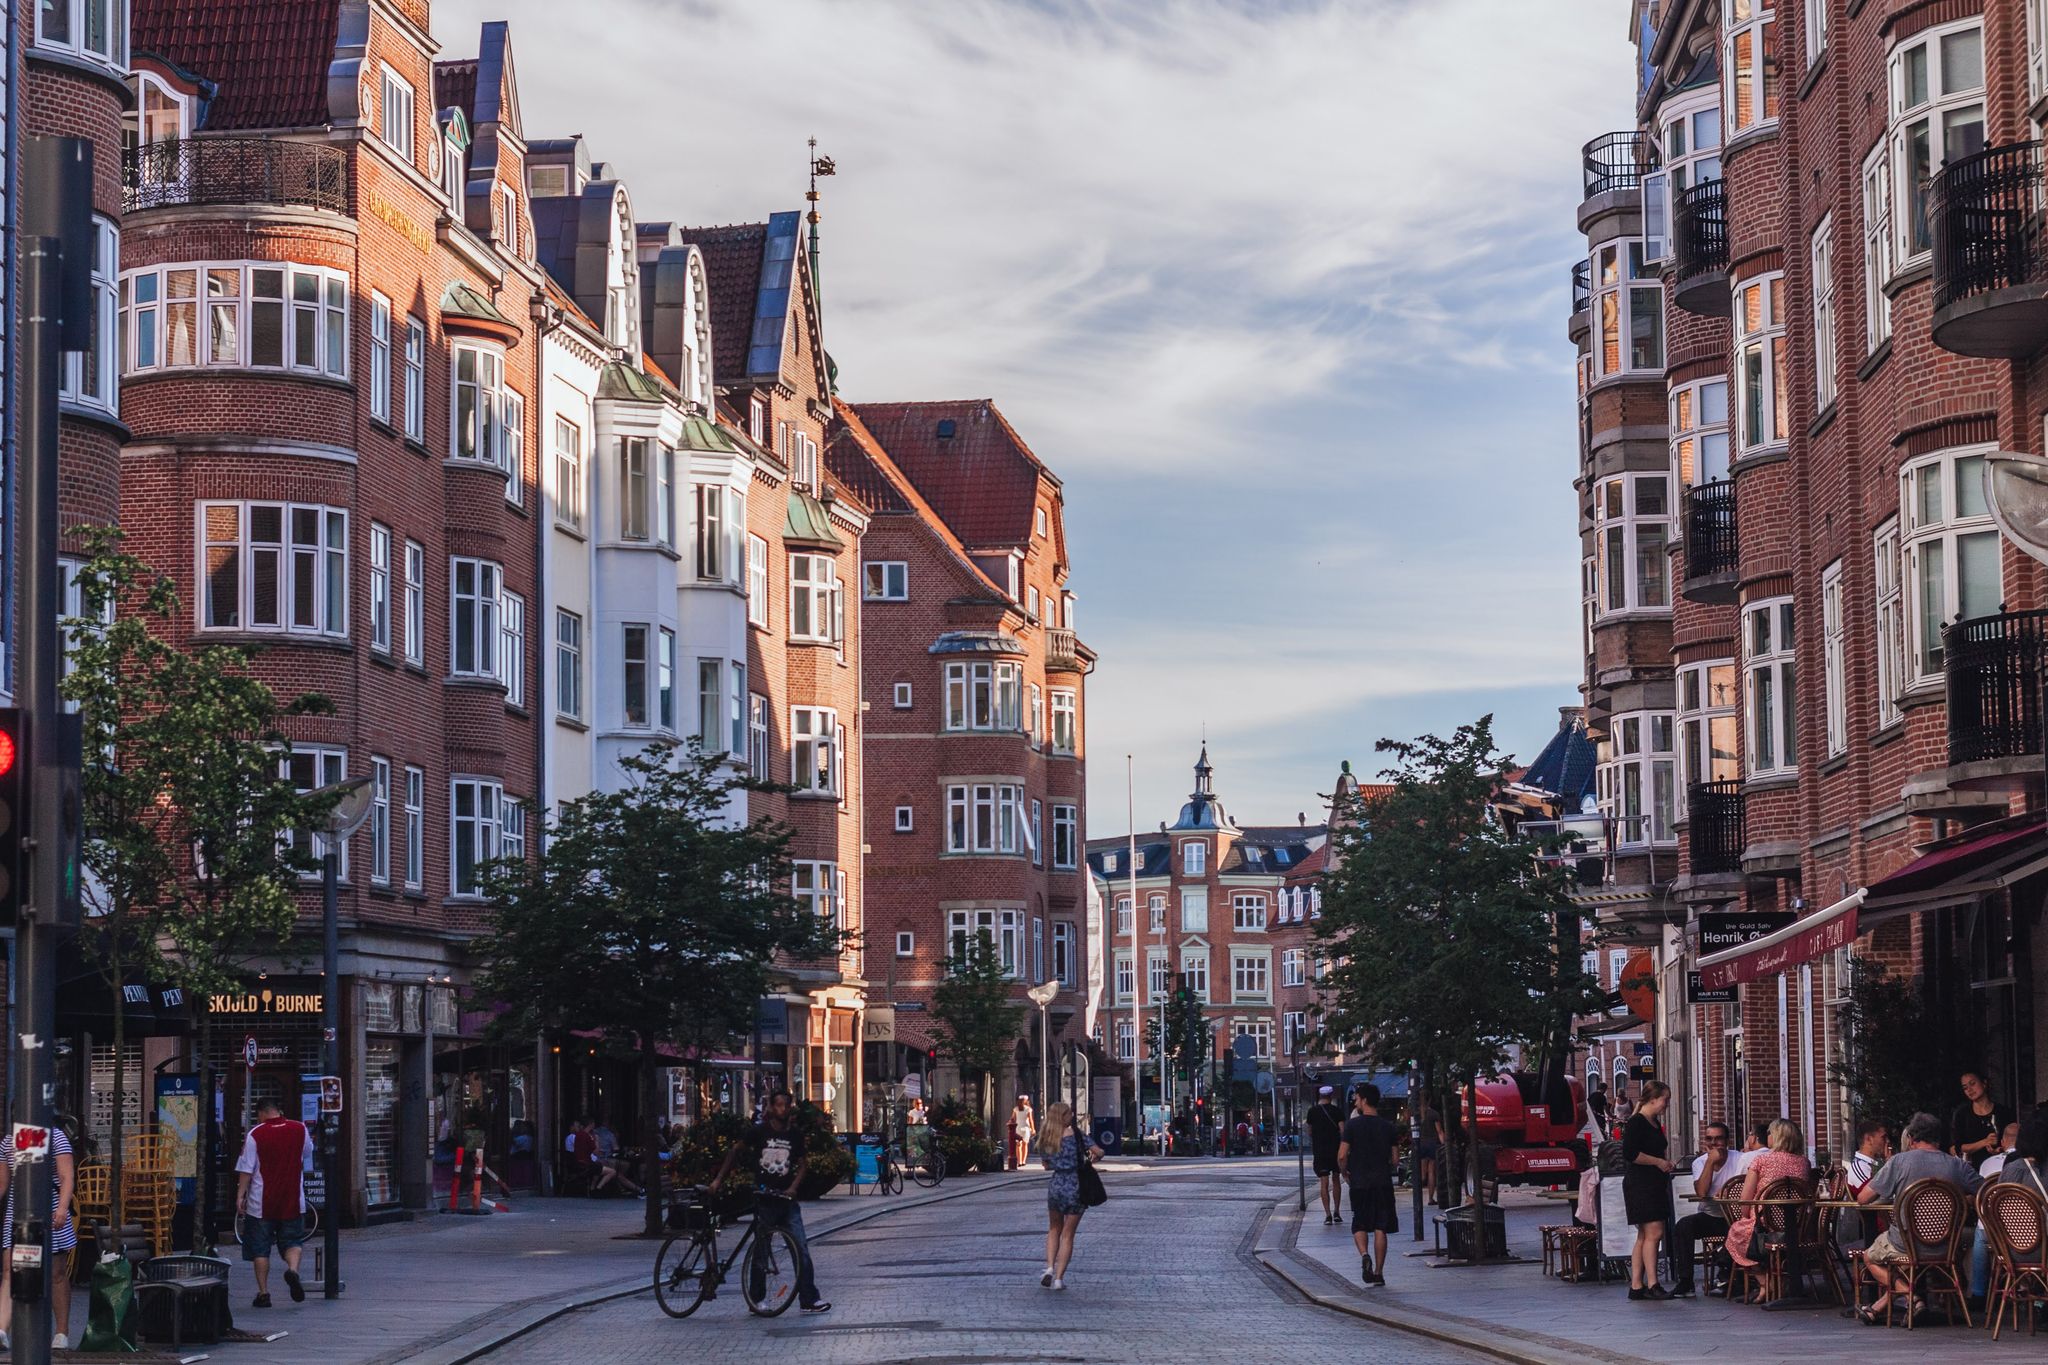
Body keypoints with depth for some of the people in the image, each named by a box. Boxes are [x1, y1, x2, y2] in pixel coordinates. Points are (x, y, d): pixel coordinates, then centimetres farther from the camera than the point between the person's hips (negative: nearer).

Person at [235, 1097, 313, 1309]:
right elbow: (308, 1154, 19)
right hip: (293, 1201, 2)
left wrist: (240, 1194, -5)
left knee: (259, 1249, 8)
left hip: (261, 1203, -2)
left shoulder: (255, 1134, -8)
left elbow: (246, 1168, -10)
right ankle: (293, 1269, -17)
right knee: (292, 1241, 13)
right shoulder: (299, 1130, 1)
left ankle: (263, 1293, 6)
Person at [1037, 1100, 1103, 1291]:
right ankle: (1059, 1278, 4)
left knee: (1054, 1230, 22)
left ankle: (1049, 1268, 3)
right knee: (1068, 1234, 6)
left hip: (1055, 1185, 3)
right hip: (1075, 1187, -3)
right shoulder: (1074, 1134, -11)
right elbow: (1099, 1152, -11)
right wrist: (1091, 1158, 10)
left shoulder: (1044, 1139, 2)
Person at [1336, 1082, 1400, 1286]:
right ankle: (1379, 1272, 3)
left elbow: (1342, 1156, -10)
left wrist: (1346, 1172, 8)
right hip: (1383, 1182, 2)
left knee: (1359, 1225, 11)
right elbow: (1394, 1159, 3)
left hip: (1359, 1182, -2)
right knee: (1380, 1228, 4)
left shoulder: (1352, 1125, -6)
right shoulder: (1388, 1128, 3)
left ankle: (1364, 1255, -16)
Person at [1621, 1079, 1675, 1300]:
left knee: (1645, 1236, 7)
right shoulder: (1636, 1123, -12)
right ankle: (1652, 1285, -15)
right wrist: (1659, 1162, -16)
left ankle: (1636, 1285, 8)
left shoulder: (1654, 1124, 18)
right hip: (1640, 1184, -10)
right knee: (1653, 1232, -14)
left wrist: (1665, 1164, 16)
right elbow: (1629, 1154, -21)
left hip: (1655, 1185, 10)